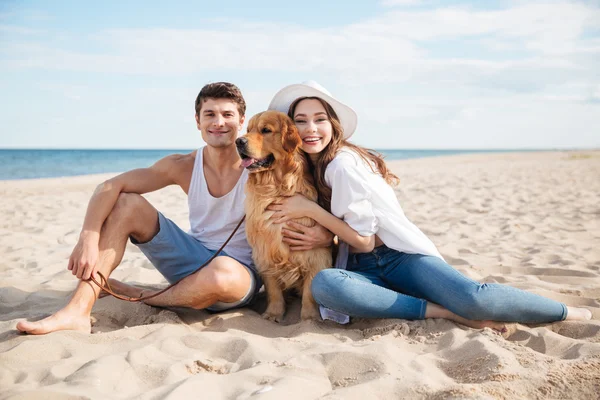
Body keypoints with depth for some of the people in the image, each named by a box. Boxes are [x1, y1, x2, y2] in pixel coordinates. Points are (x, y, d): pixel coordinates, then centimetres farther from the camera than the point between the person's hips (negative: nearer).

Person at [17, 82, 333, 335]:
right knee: (126, 204, -10)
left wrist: (321, 234, -36)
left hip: (240, 272, -4)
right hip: (194, 258, 4)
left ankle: (139, 297, -9)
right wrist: (88, 240, -25)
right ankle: (78, 311, -18)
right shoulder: (183, 167, -6)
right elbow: (110, 187, -9)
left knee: (221, 273, -41)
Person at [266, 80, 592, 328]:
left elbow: (364, 239, -11)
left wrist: (309, 209, -14)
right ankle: (446, 312, -19)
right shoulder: (309, 166, 9)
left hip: (400, 257, -5)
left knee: (473, 297, -31)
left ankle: (568, 313, 1)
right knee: (323, 284, -32)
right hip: (362, 270, 5)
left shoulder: (344, 163, -13)